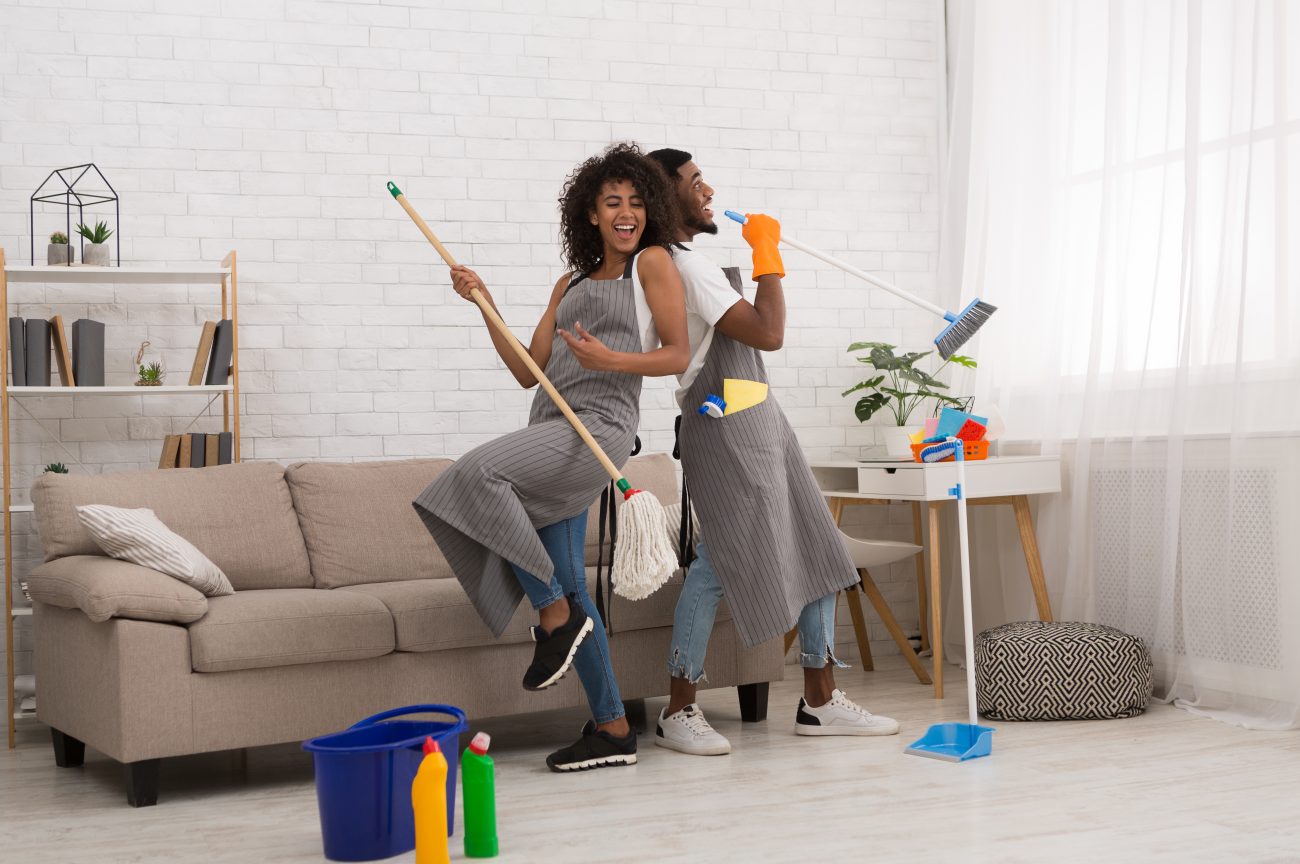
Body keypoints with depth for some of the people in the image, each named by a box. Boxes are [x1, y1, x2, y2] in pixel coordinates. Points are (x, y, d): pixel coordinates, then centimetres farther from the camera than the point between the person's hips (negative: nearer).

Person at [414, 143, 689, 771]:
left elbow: (678, 355, 0)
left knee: (478, 471, -28)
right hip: (554, 427, 7)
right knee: (567, 587, 4)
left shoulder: (652, 263, 6)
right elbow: (528, 371, 16)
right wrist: (484, 302, 9)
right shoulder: (571, 284, 22)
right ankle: (612, 729, 13)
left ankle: (556, 614, -15)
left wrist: (610, 359, -15)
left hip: (600, 425, -7)